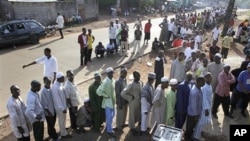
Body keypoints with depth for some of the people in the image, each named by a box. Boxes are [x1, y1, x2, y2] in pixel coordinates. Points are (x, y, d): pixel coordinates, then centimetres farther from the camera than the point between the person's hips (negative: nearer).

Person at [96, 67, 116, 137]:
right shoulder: (105, 82, -23)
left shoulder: (113, 80, 2)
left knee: (112, 115, 20)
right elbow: (98, 91, -26)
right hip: (108, 101, -8)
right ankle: (109, 130, 15)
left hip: (112, 101, 8)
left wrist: (113, 98, 11)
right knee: (109, 116, 0)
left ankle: (108, 127, 39)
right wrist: (106, 96, -18)